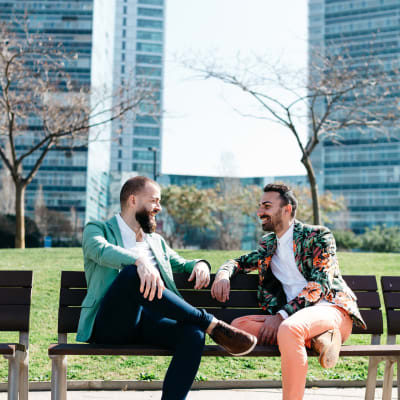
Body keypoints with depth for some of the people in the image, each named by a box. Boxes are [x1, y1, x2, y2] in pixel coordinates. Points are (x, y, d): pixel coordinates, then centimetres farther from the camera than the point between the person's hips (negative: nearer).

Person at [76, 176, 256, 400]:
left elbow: (182, 265, 35)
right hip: (110, 324, -4)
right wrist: (140, 261, -34)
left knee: (193, 335, -29)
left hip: (149, 322, 5)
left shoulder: (157, 241, 28)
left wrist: (200, 264, 8)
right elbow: (102, 251, -13)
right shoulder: (96, 230, 10)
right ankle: (212, 325, -26)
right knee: (132, 273, -35)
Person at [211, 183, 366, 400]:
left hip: (330, 308, -6)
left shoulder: (318, 235, 1)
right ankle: (316, 339, -22)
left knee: (288, 329, -38)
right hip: (293, 317, 7)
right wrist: (223, 274, 1)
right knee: (238, 325, -17)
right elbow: (240, 262, 28)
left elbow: (320, 284, -10)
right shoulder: (268, 244, 20)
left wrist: (281, 315, -20)